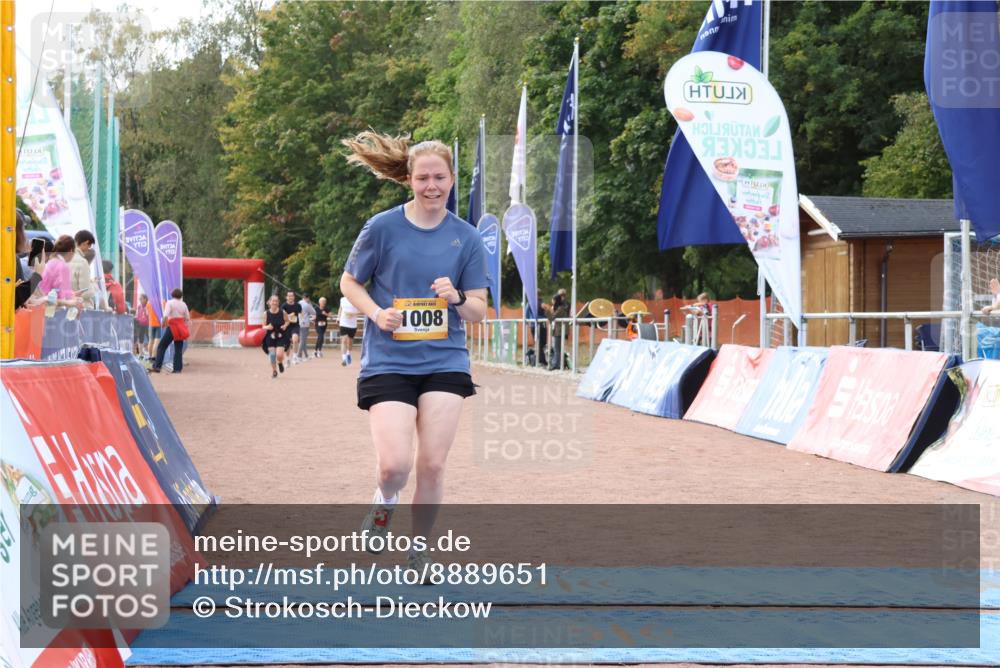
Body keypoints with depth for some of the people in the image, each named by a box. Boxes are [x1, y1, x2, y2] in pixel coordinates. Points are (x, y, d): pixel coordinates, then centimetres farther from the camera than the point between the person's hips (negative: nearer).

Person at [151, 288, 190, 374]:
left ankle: (157, 366, -3)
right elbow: (187, 318, 7)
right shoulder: (183, 304, 9)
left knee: (161, 347, 3)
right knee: (178, 349, 7)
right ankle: (177, 368, 1)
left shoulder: (170, 302, -4)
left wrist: (163, 324, -7)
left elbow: (166, 315, -18)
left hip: (171, 327, -4)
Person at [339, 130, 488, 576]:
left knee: (432, 463, -1)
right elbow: (349, 283, 8)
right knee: (394, 464, -14)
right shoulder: (382, 227, -3)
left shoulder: (466, 237, 3)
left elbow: (478, 312, 7)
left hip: (445, 361, 2)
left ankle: (420, 548, 21)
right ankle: (385, 502, 23)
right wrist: (377, 312, -11)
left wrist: (457, 298, -16)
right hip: (388, 360, -2)